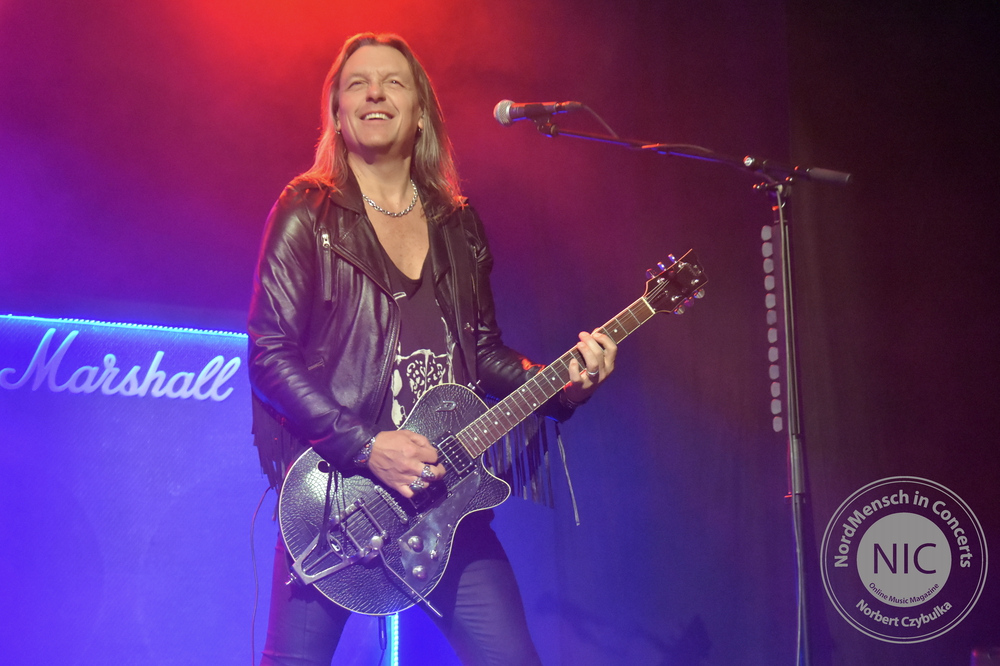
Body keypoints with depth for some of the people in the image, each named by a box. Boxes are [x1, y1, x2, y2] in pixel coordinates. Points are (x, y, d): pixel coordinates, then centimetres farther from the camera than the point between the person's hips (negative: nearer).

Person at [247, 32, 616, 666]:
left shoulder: (458, 225, 14)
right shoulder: (308, 214, -1)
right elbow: (269, 353, -8)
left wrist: (563, 383, -1)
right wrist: (365, 446, -17)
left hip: (443, 488, 4)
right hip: (333, 486, -4)